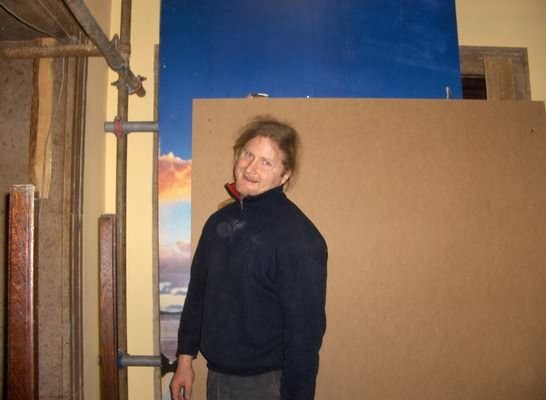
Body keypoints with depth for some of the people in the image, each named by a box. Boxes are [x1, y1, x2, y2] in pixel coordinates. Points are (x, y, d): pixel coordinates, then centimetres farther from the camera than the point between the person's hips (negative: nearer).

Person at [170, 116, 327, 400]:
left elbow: (305, 329, -18)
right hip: (216, 375, 6)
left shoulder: (299, 237, -20)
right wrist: (185, 357, 8)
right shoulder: (219, 220, 1)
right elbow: (197, 293, 8)